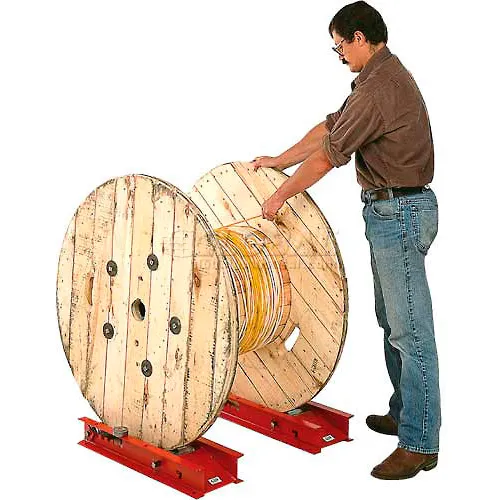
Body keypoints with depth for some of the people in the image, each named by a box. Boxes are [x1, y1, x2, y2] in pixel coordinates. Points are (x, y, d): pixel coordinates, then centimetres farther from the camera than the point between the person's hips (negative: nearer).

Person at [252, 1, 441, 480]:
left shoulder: (379, 88, -20)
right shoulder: (381, 77, 15)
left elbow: (328, 155, -17)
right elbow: (329, 127, 19)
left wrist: (280, 195, -5)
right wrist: (278, 160, 20)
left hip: (399, 214, -11)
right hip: (390, 211, 11)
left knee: (410, 330, -6)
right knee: (391, 321, 18)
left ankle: (419, 444, 1)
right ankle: (403, 413, 31)